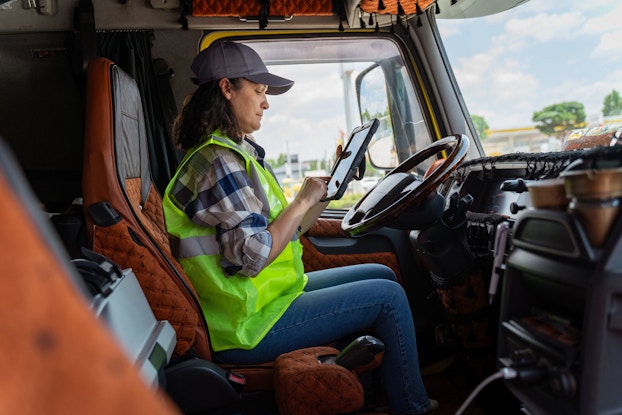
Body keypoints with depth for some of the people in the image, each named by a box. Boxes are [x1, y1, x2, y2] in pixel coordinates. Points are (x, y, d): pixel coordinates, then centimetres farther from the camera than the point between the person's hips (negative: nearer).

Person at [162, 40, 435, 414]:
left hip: (274, 294, 10)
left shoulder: (237, 153, 13)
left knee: (382, 274, 14)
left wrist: (326, 190, 4)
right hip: (251, 326, -10)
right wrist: (304, 199, -16)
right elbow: (254, 255, -27)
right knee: (388, 297, -8)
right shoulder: (219, 163, -20)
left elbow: (283, 232, 13)